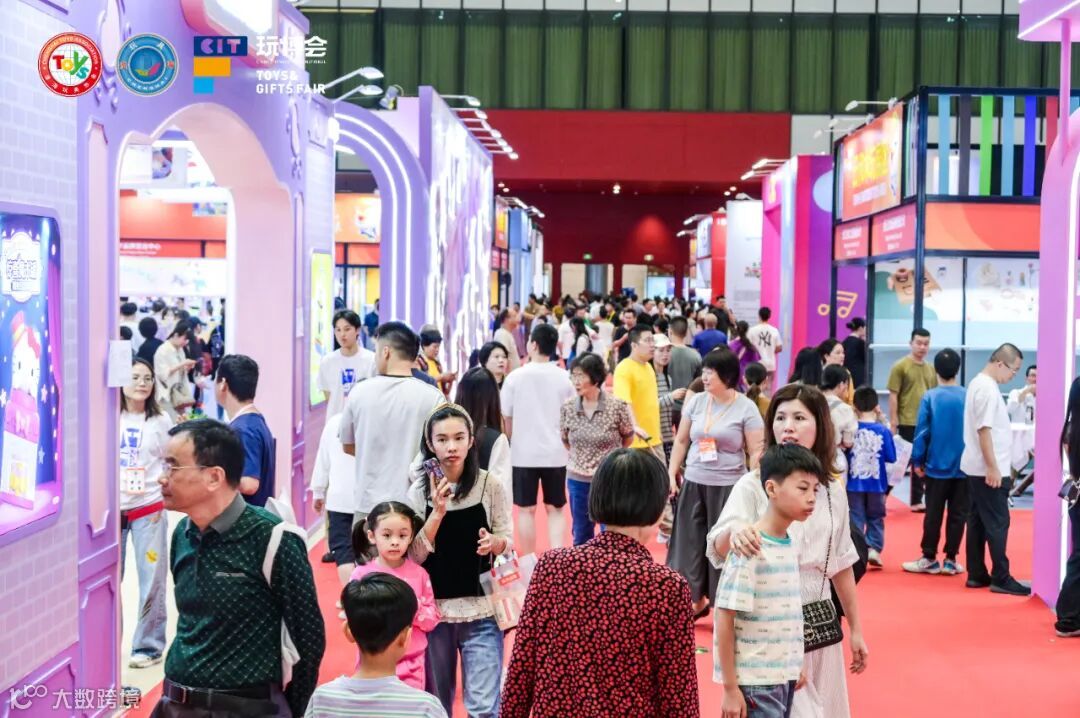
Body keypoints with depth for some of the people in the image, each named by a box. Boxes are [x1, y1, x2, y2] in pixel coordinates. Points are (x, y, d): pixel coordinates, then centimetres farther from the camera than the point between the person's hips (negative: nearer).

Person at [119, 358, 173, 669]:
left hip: (148, 510, -1)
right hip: (112, 508, 1)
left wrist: (162, 502, -5)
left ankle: (148, 646, 13)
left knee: (152, 580, 2)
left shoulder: (161, 422, 1)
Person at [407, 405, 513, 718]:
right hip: (434, 609, 2)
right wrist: (438, 511, -18)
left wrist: (494, 543, -20)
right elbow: (414, 556, -6)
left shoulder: (490, 485, -5)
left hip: (481, 610, -2)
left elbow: (507, 542, 2)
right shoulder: (419, 490, -2)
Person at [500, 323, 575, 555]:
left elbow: (506, 418, -1)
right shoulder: (563, 378, -2)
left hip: (524, 453, -1)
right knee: (555, 509, 11)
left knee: (527, 510, 8)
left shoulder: (516, 377, -6)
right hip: (555, 453, 1)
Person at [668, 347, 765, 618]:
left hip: (728, 487, -4)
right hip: (693, 483, 4)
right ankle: (697, 600, 25)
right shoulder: (696, 401, 5)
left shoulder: (746, 408, -7)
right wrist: (672, 474, 8)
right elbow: (681, 441, 13)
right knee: (690, 543, 9)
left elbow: (757, 452, -6)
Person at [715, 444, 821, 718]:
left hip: (784, 677, 8)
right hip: (755, 682, -7)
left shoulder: (792, 545, 7)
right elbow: (724, 620, -15)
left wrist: (795, 666, 14)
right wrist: (730, 688, -15)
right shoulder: (749, 549, -16)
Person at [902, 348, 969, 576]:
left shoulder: (929, 398, -8)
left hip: (937, 466, -1)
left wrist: (917, 461, 3)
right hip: (964, 467, 1)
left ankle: (929, 559, 11)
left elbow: (922, 432, -6)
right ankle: (951, 560, 11)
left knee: (933, 514, 7)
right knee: (958, 514, 8)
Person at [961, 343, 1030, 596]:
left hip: (977, 467, 10)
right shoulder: (987, 388, -17)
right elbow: (984, 429, -21)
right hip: (988, 469, -10)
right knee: (997, 523, -5)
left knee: (978, 521, 11)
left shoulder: (978, 383, 14)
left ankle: (976, 574, 14)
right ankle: (1001, 579, -2)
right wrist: (993, 467, -21)